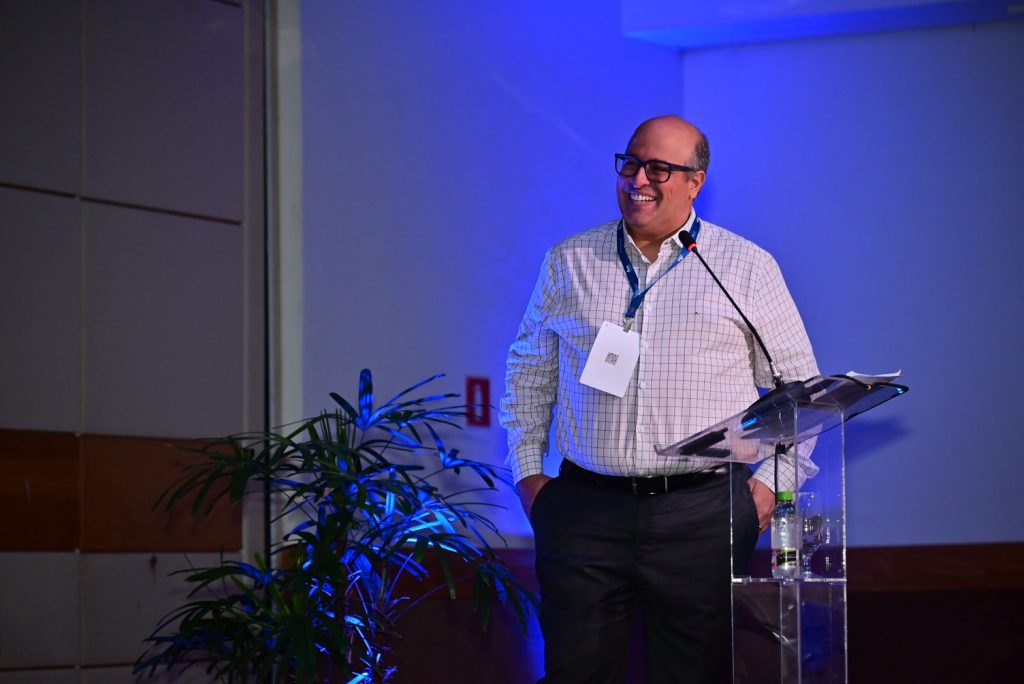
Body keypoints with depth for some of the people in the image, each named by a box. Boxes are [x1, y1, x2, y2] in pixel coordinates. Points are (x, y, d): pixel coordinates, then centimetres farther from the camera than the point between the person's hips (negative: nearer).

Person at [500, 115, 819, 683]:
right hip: (585, 509, 2)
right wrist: (527, 472, 10)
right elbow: (528, 372, 19)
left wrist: (773, 482, -1)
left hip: (702, 514, -1)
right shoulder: (567, 263, 12)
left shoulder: (748, 268, 6)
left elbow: (798, 385, 9)